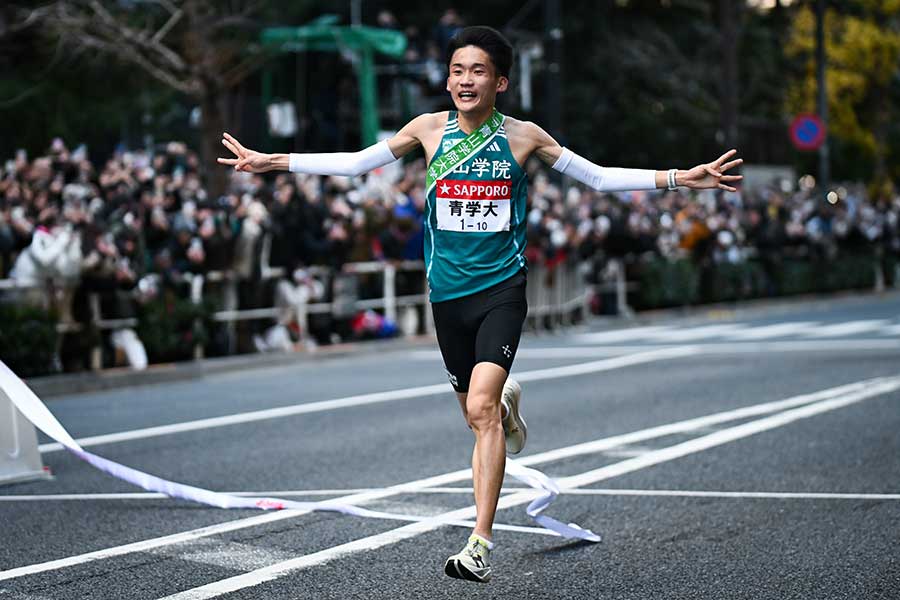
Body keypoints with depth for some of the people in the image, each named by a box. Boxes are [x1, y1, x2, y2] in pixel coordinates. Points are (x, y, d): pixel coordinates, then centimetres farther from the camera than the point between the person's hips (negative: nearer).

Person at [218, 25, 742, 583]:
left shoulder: (523, 136, -2)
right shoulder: (430, 129, 2)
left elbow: (600, 177, 6)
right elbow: (354, 163, 10)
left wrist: (681, 178, -2)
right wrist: (272, 160, 7)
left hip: (502, 289, -3)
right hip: (448, 292, 3)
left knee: (481, 409, -19)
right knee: (477, 412, 13)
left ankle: (481, 544, -18)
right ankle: (507, 403, 53)